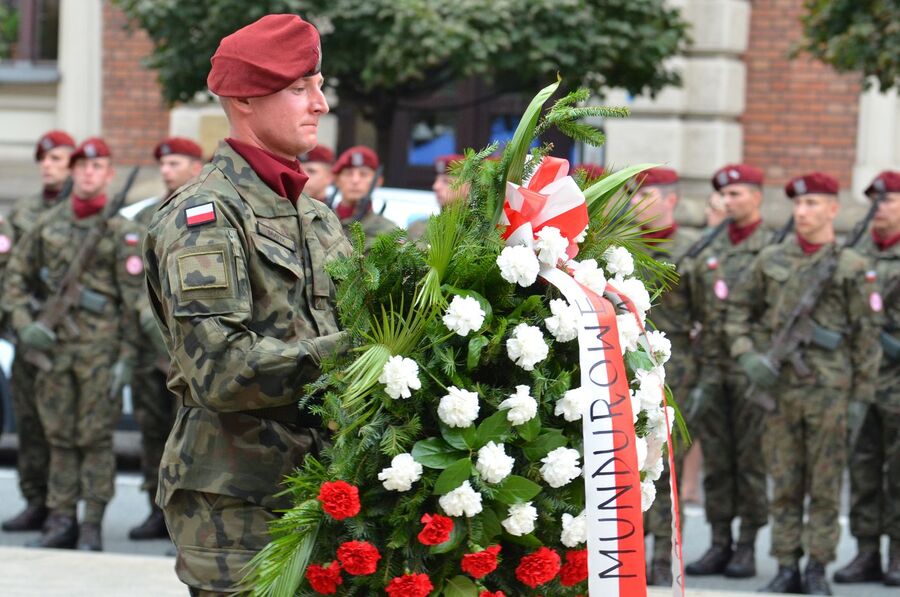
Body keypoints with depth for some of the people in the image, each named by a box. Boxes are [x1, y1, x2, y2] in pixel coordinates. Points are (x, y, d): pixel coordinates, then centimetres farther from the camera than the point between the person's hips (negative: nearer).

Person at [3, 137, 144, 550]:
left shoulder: (121, 232, -2)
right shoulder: (47, 224, 9)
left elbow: (133, 298, -4)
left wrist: (127, 357, -8)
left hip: (99, 348, -4)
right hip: (55, 344, 4)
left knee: (95, 438, -2)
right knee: (60, 437, 8)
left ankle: (92, 526, 3)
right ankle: (61, 521, 13)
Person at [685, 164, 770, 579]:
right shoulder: (709, 251, 13)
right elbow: (695, 308, 15)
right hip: (711, 368, 5)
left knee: (750, 459, 0)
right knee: (716, 459, 6)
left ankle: (747, 547, 5)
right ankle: (720, 544, 12)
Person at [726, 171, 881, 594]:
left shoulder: (850, 266, 0)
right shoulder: (770, 260, 8)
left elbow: (866, 336, 2)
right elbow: (739, 311, 16)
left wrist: (862, 397, -2)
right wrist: (747, 355, -1)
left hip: (828, 389, -3)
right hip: (777, 388, 3)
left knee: (825, 486, 2)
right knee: (784, 484, 6)